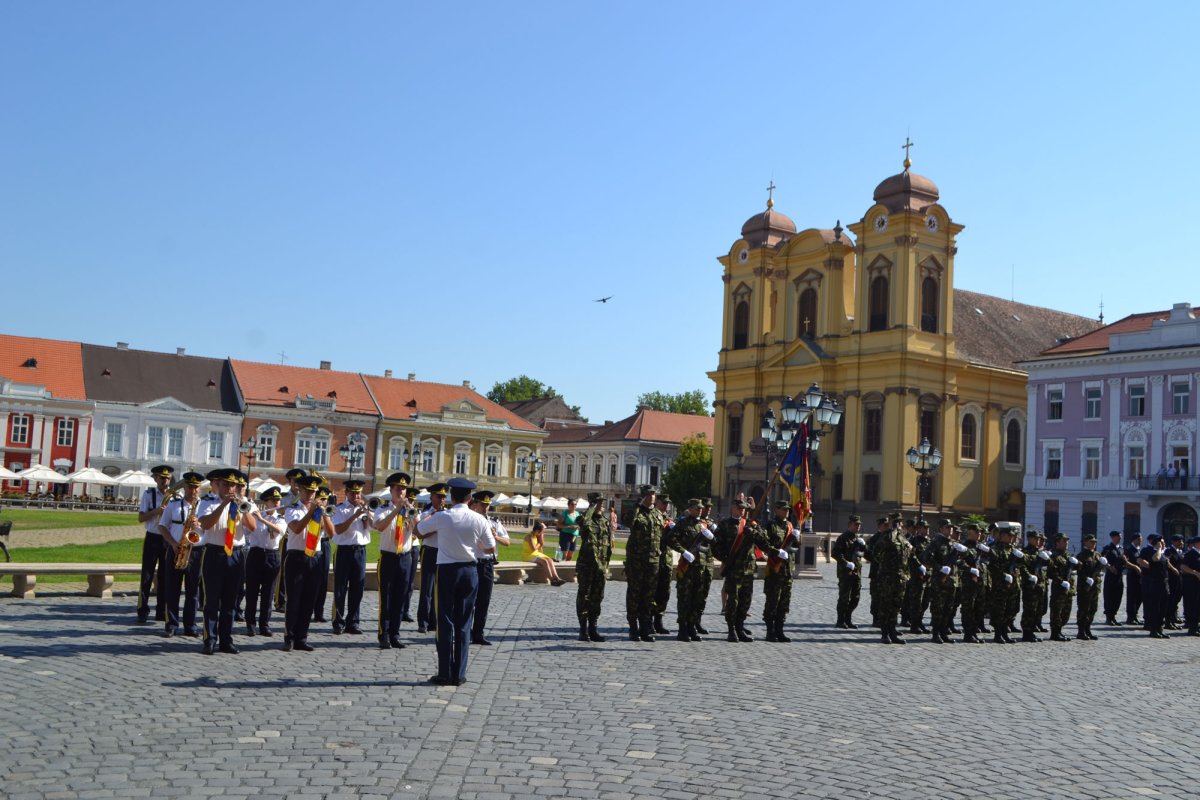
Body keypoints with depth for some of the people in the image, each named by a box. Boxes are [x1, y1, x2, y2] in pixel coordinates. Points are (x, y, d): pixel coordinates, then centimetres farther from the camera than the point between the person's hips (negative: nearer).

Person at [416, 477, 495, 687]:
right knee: (464, 622, 8)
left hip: (447, 570, -2)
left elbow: (418, 530, 7)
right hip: (470, 571, 2)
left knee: (446, 621, 4)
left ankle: (445, 673, 4)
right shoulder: (479, 520, -6)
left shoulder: (441, 517, -10)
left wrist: (431, 515, 23)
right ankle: (459, 674, 10)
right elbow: (491, 548, 2)